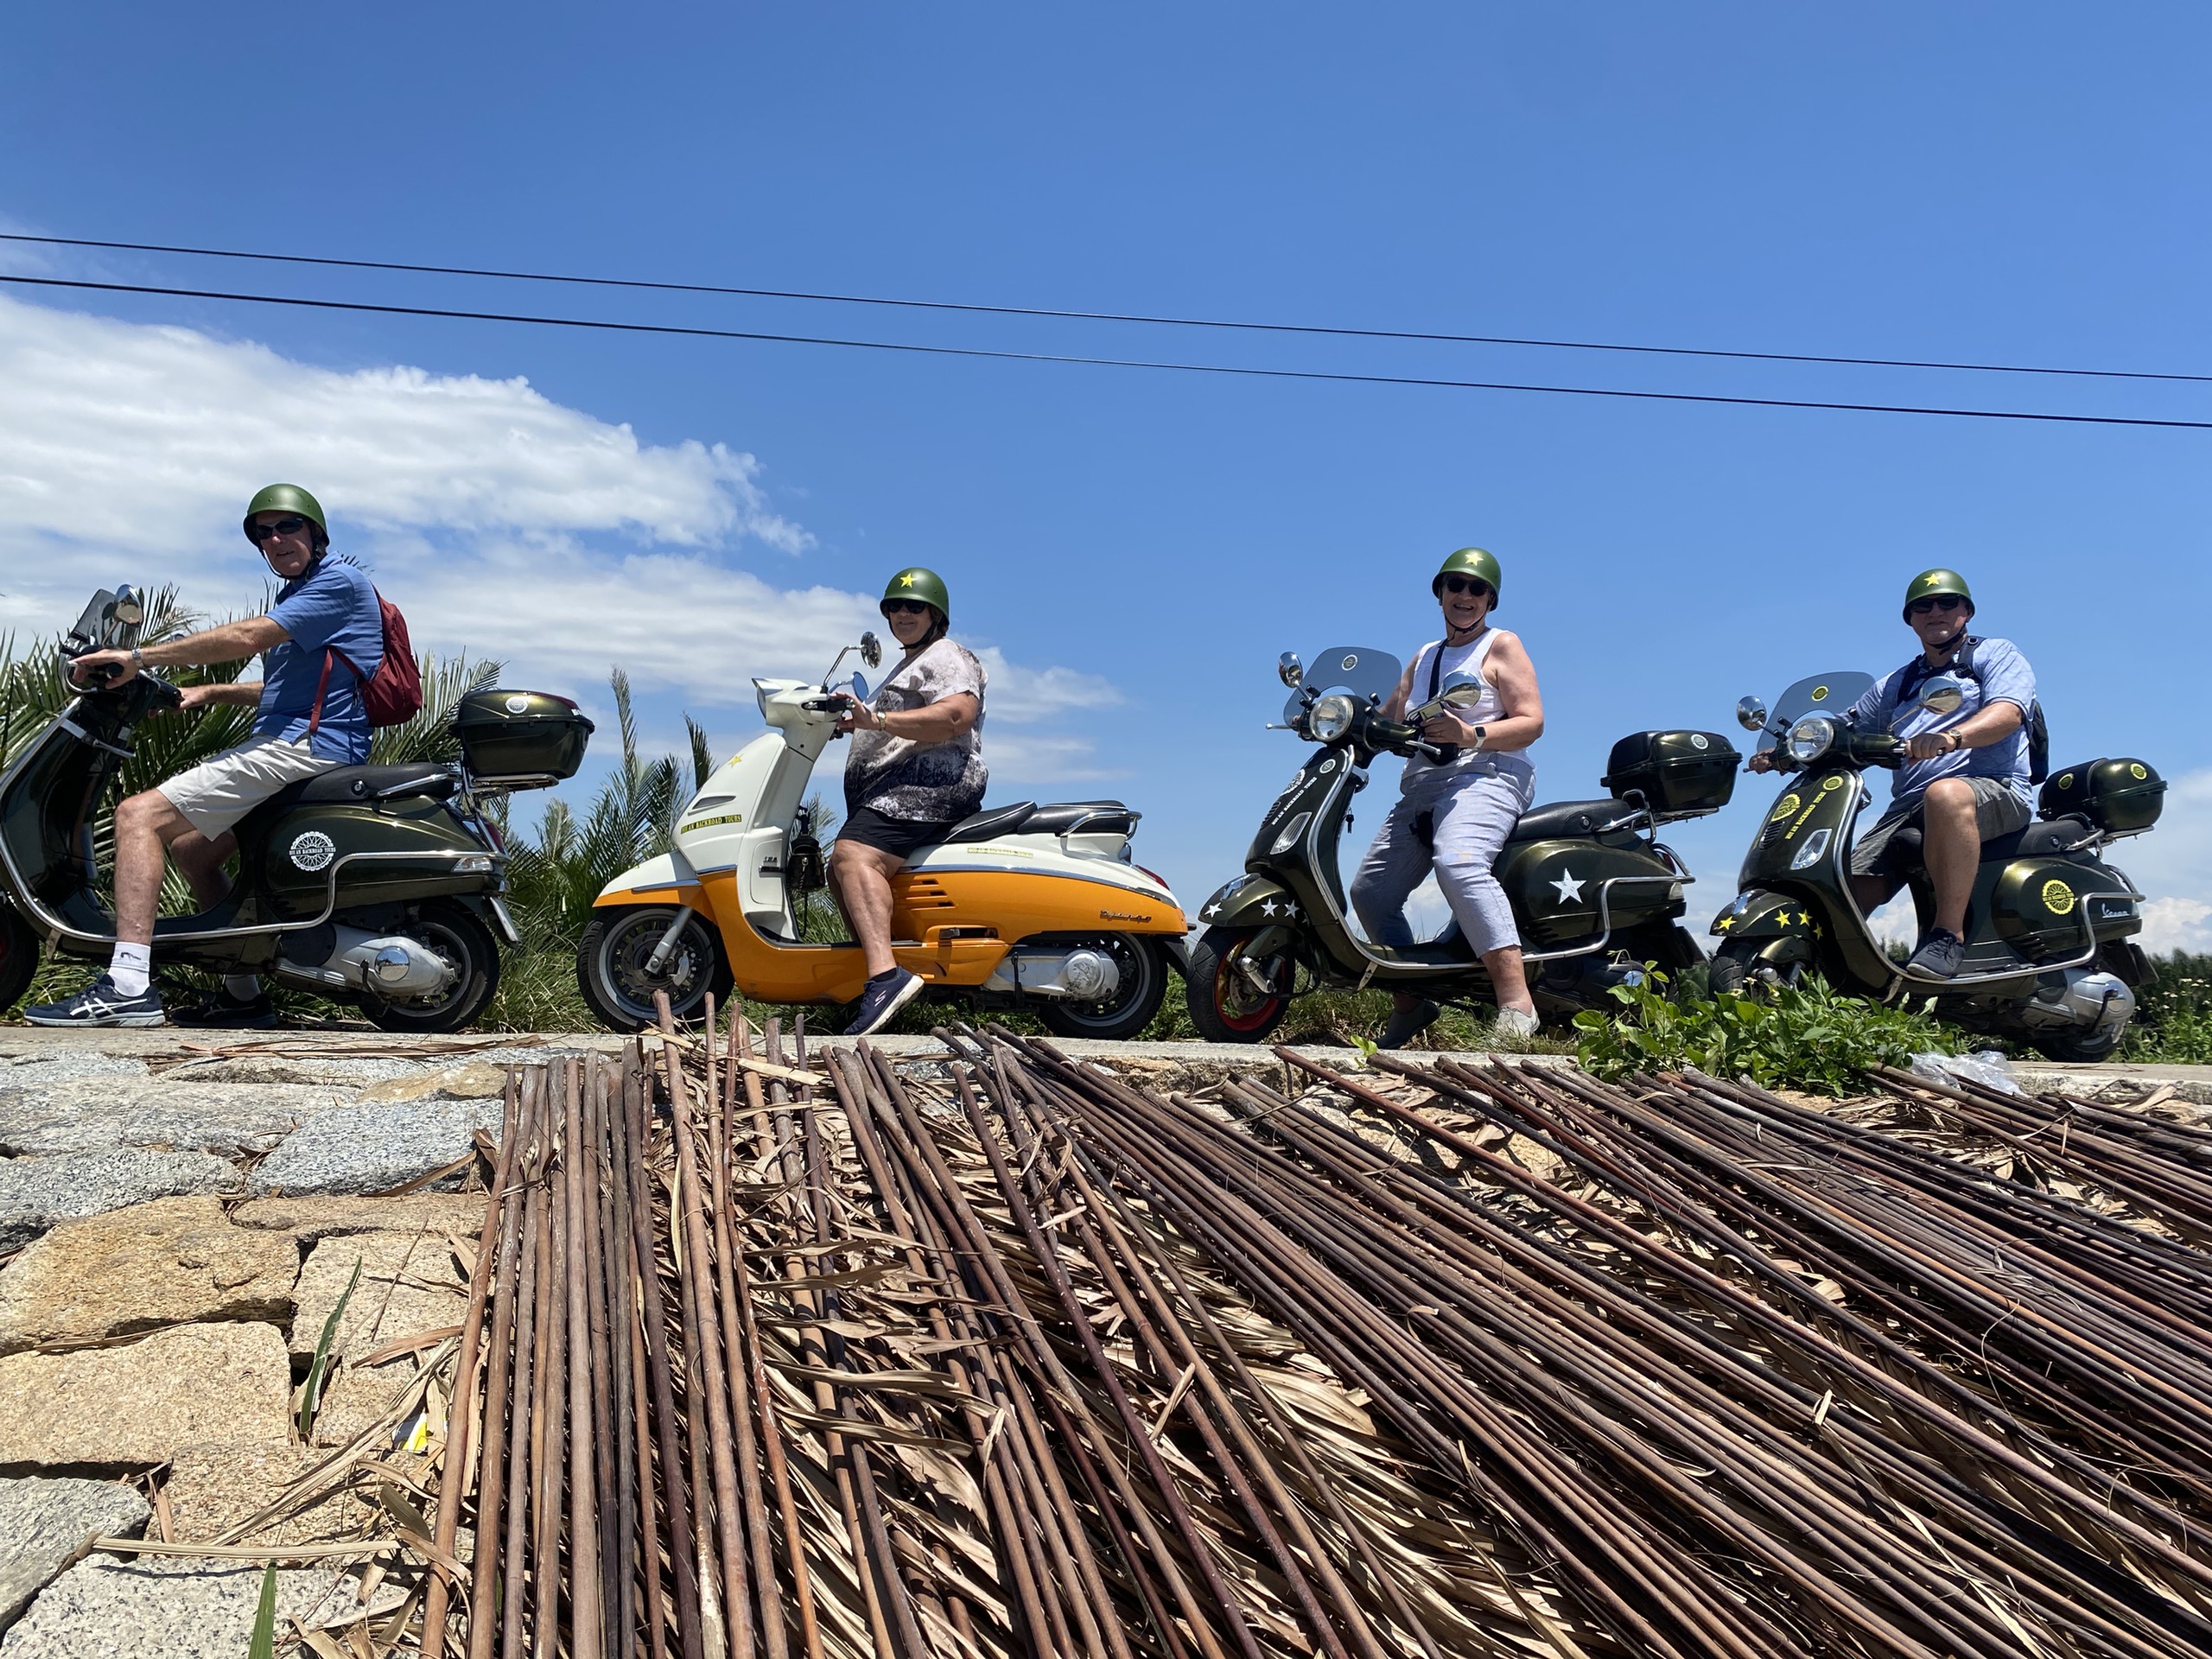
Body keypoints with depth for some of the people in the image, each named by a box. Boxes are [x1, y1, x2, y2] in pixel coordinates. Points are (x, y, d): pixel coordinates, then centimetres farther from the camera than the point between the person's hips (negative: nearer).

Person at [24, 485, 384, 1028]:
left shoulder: (339, 580, -7)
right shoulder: (300, 595, 26)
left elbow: (246, 637, -18)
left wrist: (138, 657, -16)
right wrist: (209, 693, 20)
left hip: (304, 744, -11)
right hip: (298, 745, 11)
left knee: (140, 815, -16)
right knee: (190, 845, 20)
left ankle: (128, 987, -27)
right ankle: (243, 993, 18)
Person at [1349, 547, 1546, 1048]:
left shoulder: (1502, 646, 7)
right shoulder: (1425, 656, 28)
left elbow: (1531, 722, -5)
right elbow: (1389, 719, 24)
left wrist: (1472, 734, -22)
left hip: (1484, 776, -8)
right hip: (1421, 787, 8)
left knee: (1459, 864, -37)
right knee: (1370, 891, 0)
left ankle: (1516, 1003, -44)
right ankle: (1409, 1004, 11)